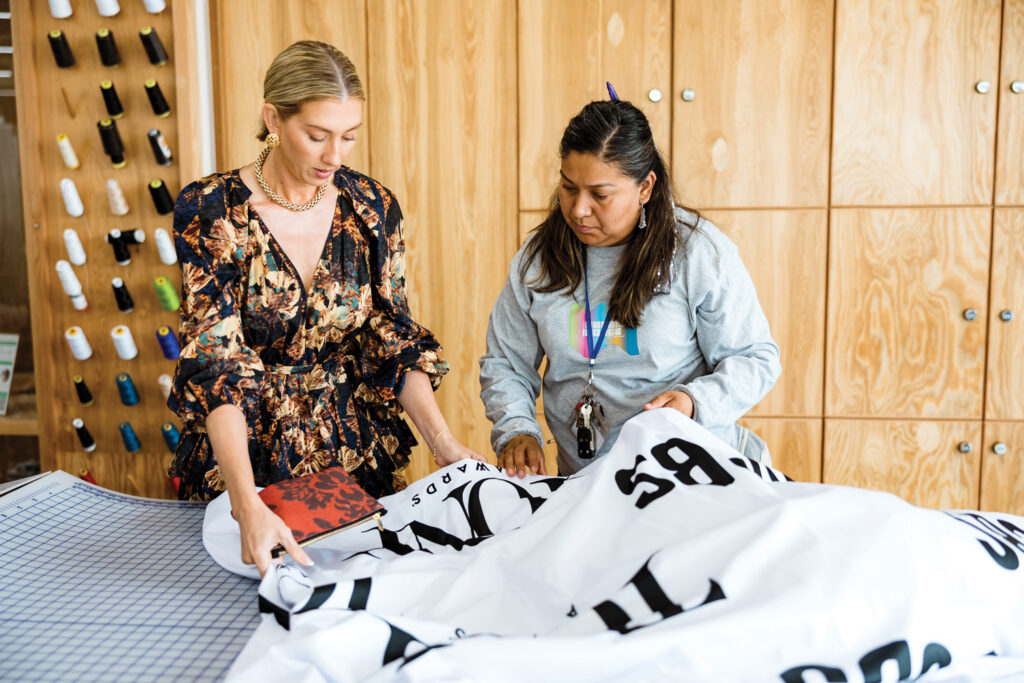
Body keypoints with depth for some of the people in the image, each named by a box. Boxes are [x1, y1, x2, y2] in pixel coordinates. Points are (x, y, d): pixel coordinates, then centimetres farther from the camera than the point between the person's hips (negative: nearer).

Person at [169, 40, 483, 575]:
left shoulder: (372, 206, -5)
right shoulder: (210, 211, -15)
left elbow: (391, 339, -1)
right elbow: (214, 362, -23)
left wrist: (443, 442, -14)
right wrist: (248, 506, -34)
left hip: (356, 451, 3)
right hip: (242, 456, -2)